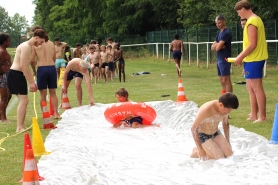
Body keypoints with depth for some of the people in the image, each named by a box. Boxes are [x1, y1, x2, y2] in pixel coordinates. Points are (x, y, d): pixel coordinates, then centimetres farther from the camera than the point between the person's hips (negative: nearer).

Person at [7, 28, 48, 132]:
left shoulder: (29, 47, 18)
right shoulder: (26, 46, -15)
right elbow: (23, 66, -23)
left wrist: (32, 82, 21)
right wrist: (31, 82, -21)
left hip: (17, 75, 11)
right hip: (15, 74, -11)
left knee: (23, 101, 13)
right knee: (23, 100, -13)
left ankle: (20, 126, 18)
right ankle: (20, 127, -12)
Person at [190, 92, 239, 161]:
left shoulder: (225, 108, -12)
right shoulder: (206, 110, -33)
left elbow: (225, 124, 10)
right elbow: (193, 128, -24)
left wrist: (228, 142, 11)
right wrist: (200, 149, -21)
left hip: (215, 133, 7)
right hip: (202, 135, -7)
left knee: (229, 154, -5)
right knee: (220, 158, -16)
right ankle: (197, 152, 4)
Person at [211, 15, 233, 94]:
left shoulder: (226, 33, -12)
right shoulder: (219, 33, 17)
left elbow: (217, 48, -18)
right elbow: (212, 47, 11)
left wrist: (217, 45, 4)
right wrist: (218, 45, -8)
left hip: (224, 59, -10)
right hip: (219, 59, 10)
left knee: (226, 80, -10)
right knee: (222, 81, 11)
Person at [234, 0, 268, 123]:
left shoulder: (252, 22, -16)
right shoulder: (255, 19, 16)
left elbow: (252, 44, -21)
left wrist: (241, 57, -13)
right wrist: (242, 56, 18)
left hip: (254, 60, -11)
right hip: (252, 59, 11)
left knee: (257, 88, -7)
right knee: (252, 89, 13)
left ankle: (262, 117, -4)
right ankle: (253, 115, 18)